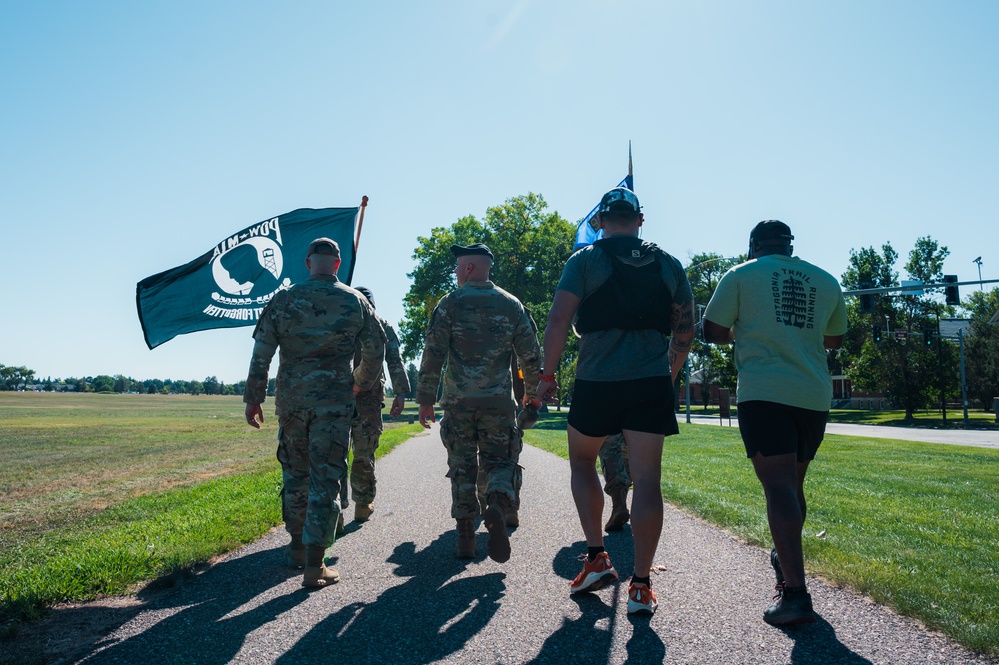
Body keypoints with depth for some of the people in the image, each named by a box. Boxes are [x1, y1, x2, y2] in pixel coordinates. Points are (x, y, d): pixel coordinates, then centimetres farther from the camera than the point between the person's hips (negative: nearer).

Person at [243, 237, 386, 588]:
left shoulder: (283, 300, 2)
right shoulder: (355, 302, 1)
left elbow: (261, 353, 1)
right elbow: (376, 350, 7)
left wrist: (253, 398, 8)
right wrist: (362, 384, 24)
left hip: (290, 398, 2)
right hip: (334, 400, -2)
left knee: (295, 473, 18)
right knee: (325, 479, 1)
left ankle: (298, 547, 30)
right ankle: (314, 565, -1)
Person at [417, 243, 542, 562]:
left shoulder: (450, 304, -2)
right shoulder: (511, 305, 5)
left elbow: (433, 355, -6)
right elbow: (531, 354, 7)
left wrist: (425, 399, 1)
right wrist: (533, 391, 22)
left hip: (458, 402, -1)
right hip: (499, 401, 1)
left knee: (462, 467, 9)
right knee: (499, 461, 9)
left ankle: (465, 538, 11)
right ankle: (498, 505, -21)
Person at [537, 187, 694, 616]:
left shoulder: (585, 260, 0)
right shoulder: (669, 265, 10)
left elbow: (559, 319, -10)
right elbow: (686, 328, 13)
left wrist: (547, 374, -2)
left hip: (596, 381, -2)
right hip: (652, 383, 2)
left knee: (581, 461, 20)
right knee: (646, 479, 2)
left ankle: (597, 558, 16)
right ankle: (641, 585, 5)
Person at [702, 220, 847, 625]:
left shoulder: (742, 275, 3)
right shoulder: (826, 281, 14)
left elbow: (713, 332, 3)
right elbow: (835, 339, 25)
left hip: (764, 393, -5)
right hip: (814, 395, 5)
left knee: (778, 486, -11)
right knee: (793, 484, 19)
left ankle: (795, 592, -19)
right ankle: (786, 560, 36)